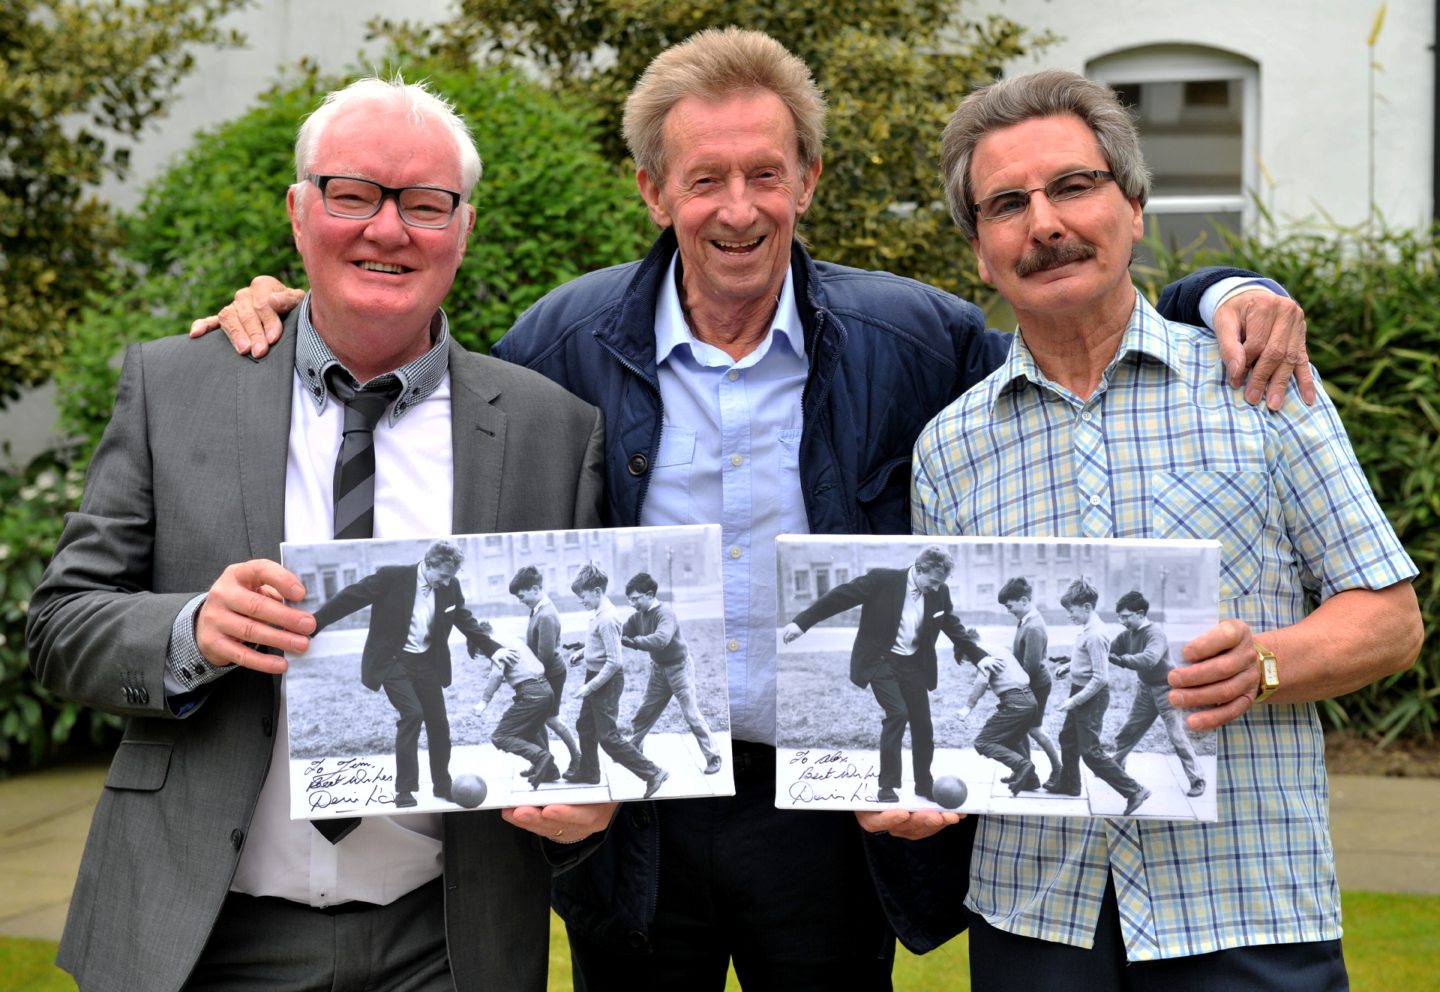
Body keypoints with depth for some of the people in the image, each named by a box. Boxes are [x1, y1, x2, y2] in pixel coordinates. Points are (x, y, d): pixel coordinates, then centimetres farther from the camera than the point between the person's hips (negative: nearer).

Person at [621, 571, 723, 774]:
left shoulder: (665, 613, -25)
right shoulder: (638, 617, -2)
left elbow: (661, 639, -42)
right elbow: (619, 634, -2)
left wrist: (634, 642, -51)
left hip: (679, 667, -7)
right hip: (658, 669, 7)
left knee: (692, 715, -7)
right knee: (643, 714, 13)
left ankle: (713, 757, -1)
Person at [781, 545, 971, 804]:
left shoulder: (939, 592, -4)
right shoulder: (882, 580, -19)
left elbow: (952, 624, 12)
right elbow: (840, 596, -16)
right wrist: (801, 622, -18)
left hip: (914, 665, 5)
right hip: (881, 661, -5)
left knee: (923, 725, 5)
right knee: (897, 713, -21)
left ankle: (925, 784, 24)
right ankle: (887, 786, -11)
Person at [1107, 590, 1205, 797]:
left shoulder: (1155, 633, -24)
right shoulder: (1128, 634, -2)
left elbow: (1149, 659, -41)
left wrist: (1121, 660, -50)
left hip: (1166, 689, -7)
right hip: (1145, 689, 7)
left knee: (1178, 737, -9)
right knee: (1126, 733, 14)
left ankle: (1197, 780, -4)